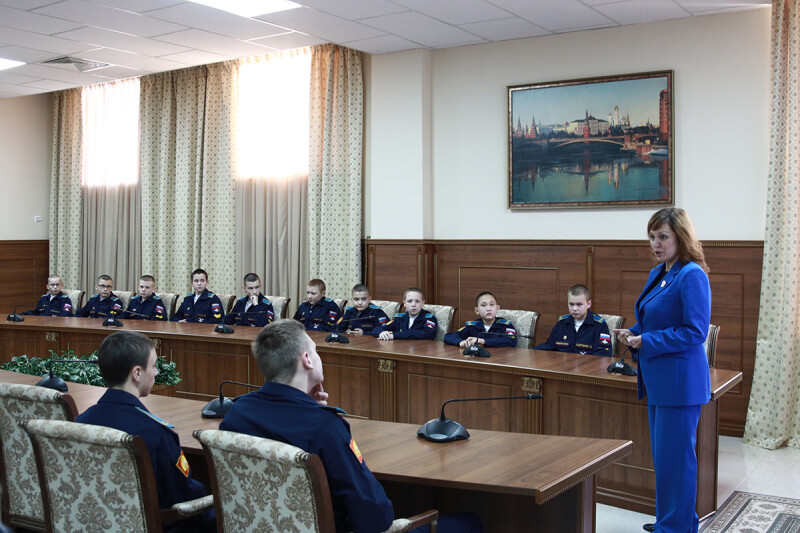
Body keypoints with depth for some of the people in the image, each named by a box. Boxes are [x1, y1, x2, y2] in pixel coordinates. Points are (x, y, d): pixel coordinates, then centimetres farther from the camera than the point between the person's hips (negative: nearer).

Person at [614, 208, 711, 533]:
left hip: (680, 380, -10)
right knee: (662, 454, 18)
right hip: (658, 380, 10)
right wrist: (633, 333, 4)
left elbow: (695, 332, -20)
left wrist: (646, 341, -19)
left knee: (674, 456, -1)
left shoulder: (692, 275, -16)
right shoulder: (658, 273, 13)